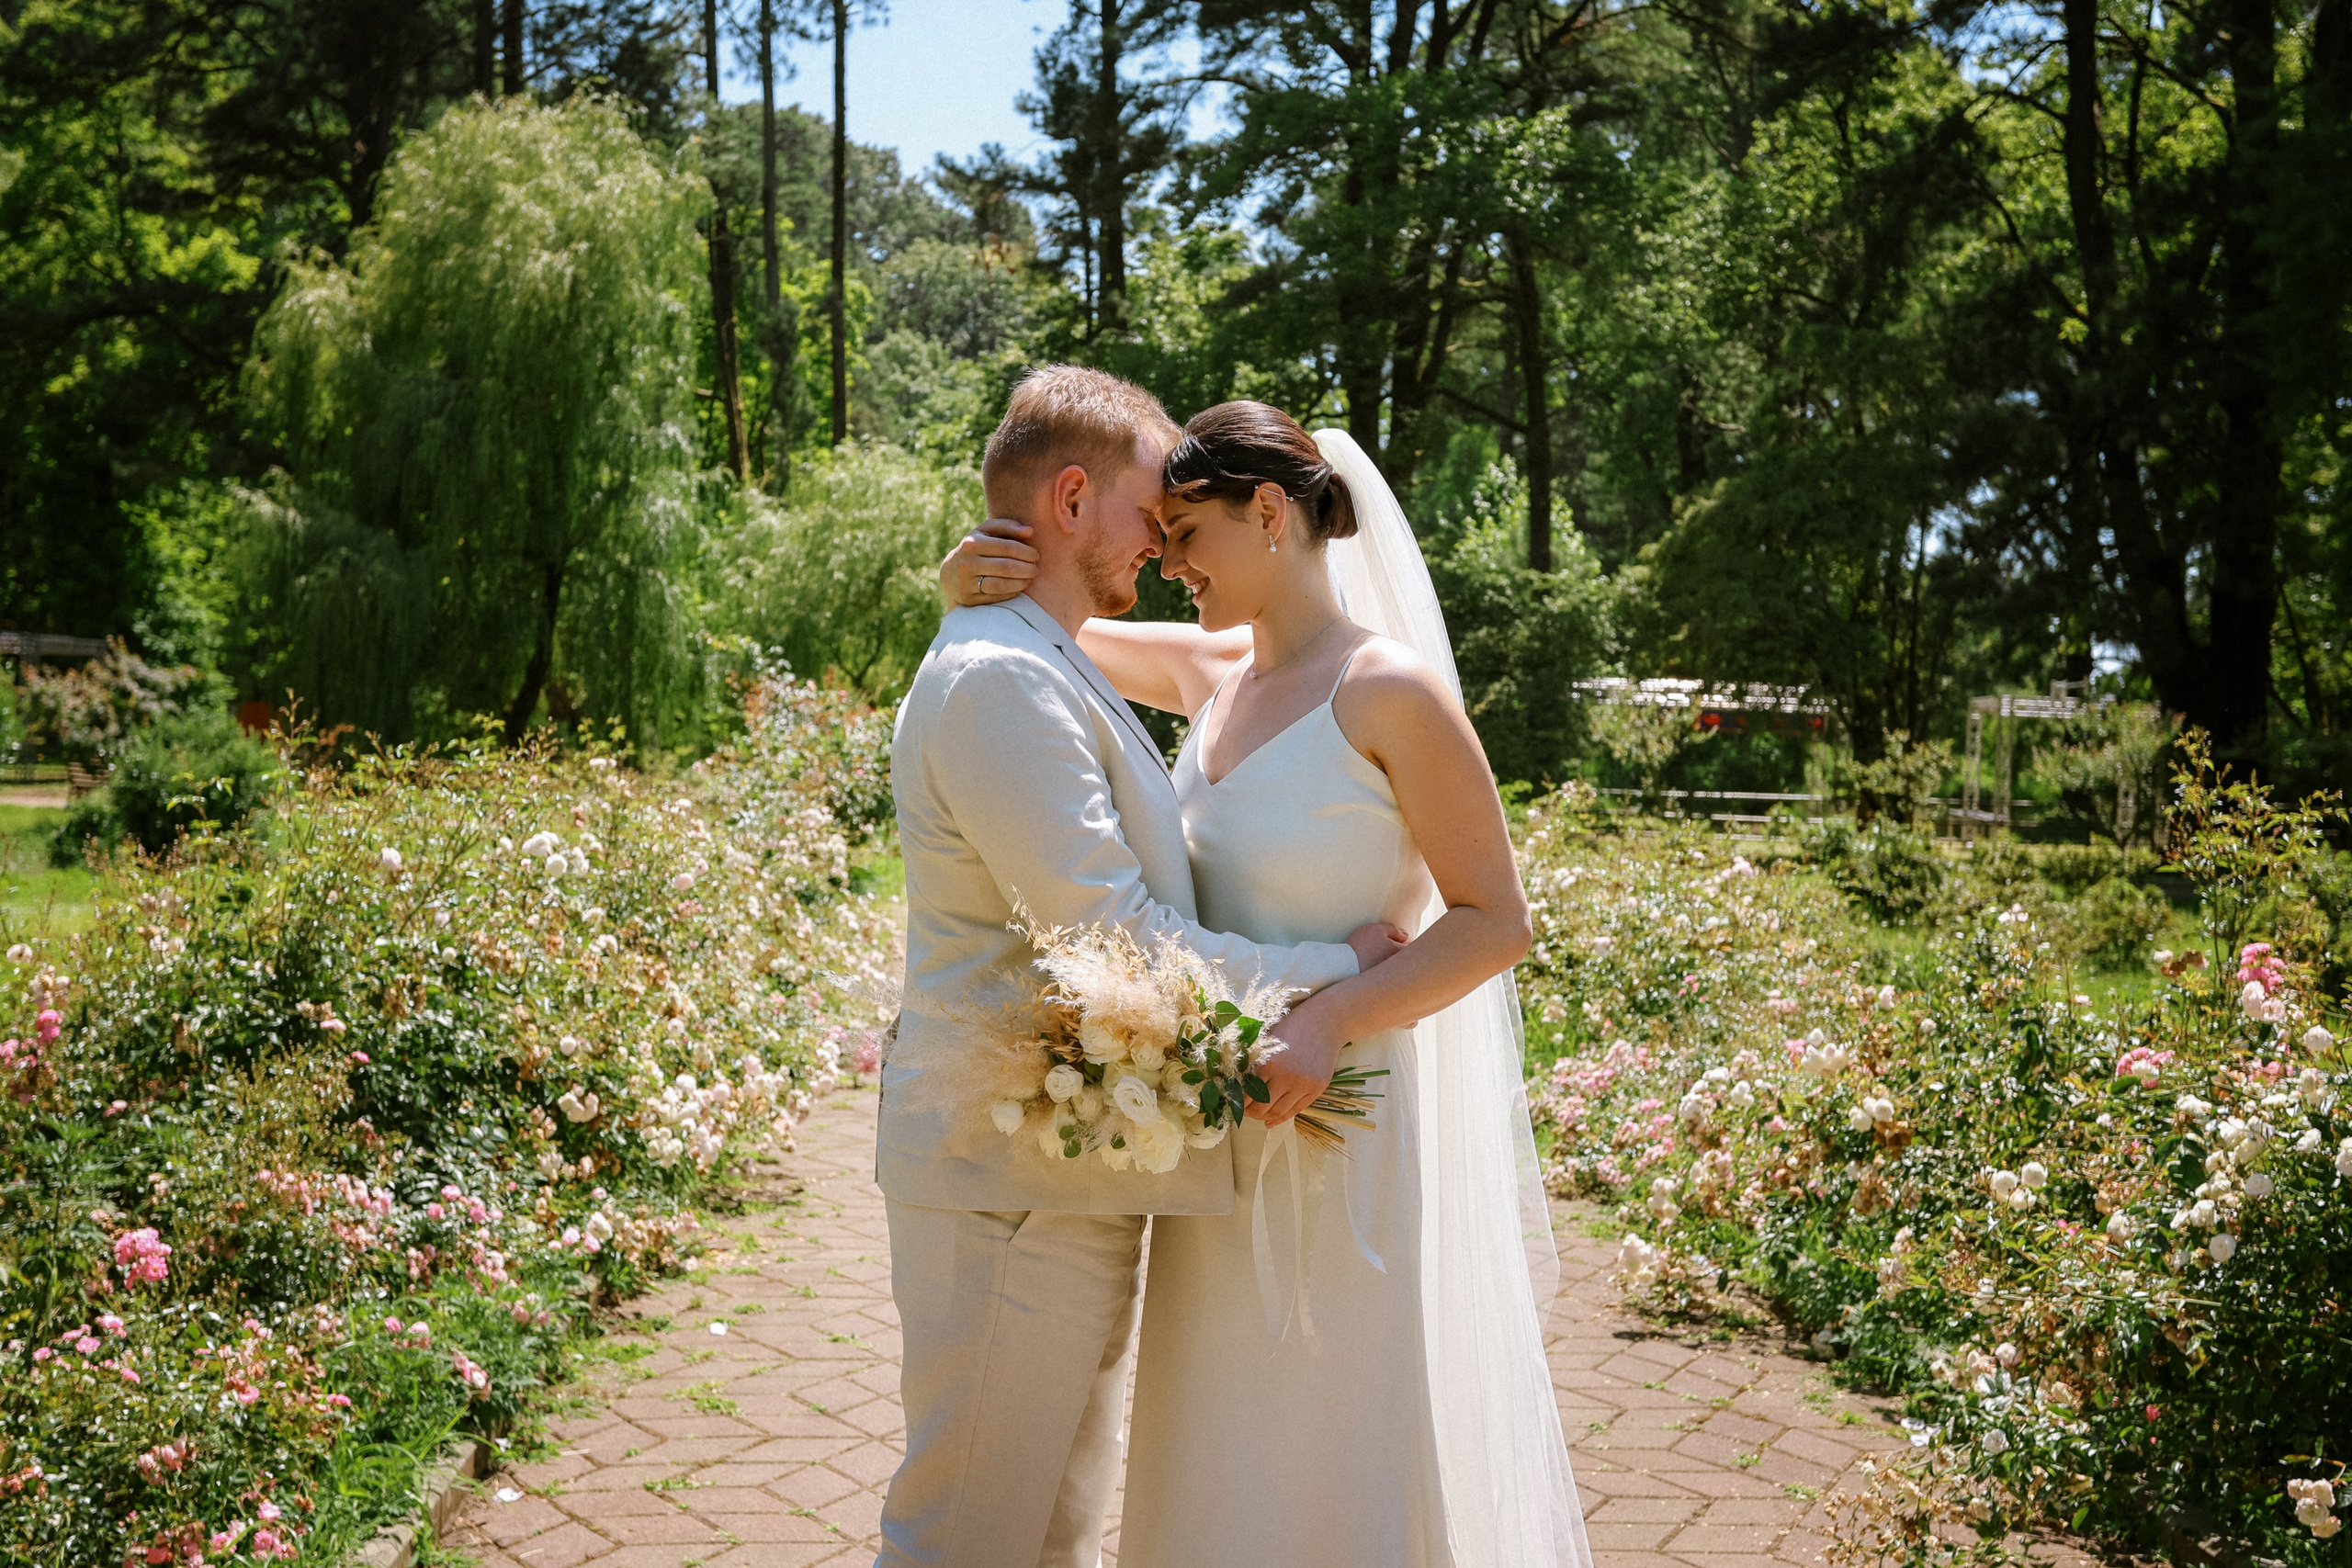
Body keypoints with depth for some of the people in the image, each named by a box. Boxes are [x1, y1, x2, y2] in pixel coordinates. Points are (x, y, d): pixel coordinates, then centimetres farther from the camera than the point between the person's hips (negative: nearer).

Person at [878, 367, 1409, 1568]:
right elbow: (1112, 939, -22)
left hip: (1060, 1174, 10)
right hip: (1012, 1181, -10)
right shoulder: (1000, 678, -19)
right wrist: (1329, 969, -11)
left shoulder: (1043, 666, 15)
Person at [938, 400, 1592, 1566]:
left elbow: (1494, 920, -13)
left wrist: (1327, 1025, -25)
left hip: (1352, 1130, -7)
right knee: (1230, 1471, 16)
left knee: (1356, 1467, 5)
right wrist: (975, 581, -8)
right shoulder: (1211, 670, 5)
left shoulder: (1391, 690, -14)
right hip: (1225, 1131, 7)